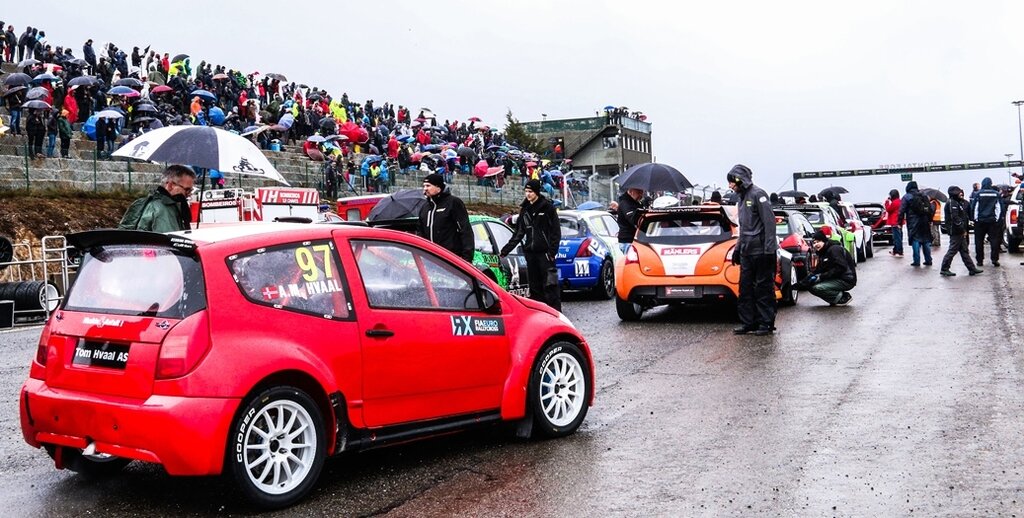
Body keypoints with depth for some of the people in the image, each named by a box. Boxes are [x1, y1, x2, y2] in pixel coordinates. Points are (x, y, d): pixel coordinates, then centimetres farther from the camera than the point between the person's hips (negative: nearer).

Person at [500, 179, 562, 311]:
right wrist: (505, 250, 8)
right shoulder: (525, 210, 13)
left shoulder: (547, 207, -3)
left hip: (545, 252, -6)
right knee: (535, 285, 8)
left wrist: (552, 251, -14)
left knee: (549, 284, -9)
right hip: (530, 252, 6)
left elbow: (556, 231, -5)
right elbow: (518, 233, 15)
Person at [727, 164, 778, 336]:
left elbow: (769, 221, -15)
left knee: (763, 287, -3)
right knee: (745, 287, 8)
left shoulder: (758, 194, -8)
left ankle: (766, 323, 2)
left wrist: (769, 247, -20)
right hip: (747, 251, 9)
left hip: (760, 251, -9)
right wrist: (738, 247, 21)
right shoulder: (742, 199, 20)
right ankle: (748, 322, 13)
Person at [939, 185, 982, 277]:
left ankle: (972, 269, 15)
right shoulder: (952, 203, -14)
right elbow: (955, 218, -21)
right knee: (953, 250, -5)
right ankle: (944, 269, 1)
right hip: (956, 231, -10)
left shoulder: (958, 202, 18)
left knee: (964, 251, 12)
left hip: (960, 231, 10)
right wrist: (963, 230, -18)